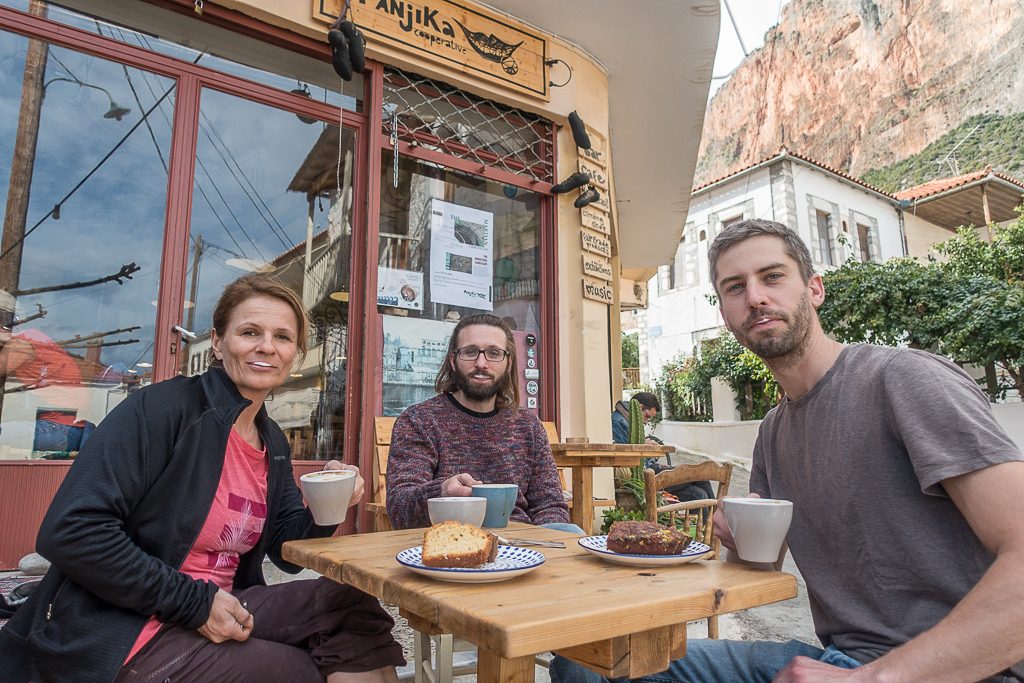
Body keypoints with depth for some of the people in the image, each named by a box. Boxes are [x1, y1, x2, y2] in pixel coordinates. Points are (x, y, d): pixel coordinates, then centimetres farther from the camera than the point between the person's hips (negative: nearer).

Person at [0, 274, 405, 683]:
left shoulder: (273, 442, 6)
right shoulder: (161, 408, -16)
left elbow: (286, 551, 9)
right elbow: (70, 532, -22)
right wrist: (195, 601, -21)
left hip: (216, 612, 7)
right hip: (121, 636, -6)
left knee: (349, 605, -10)